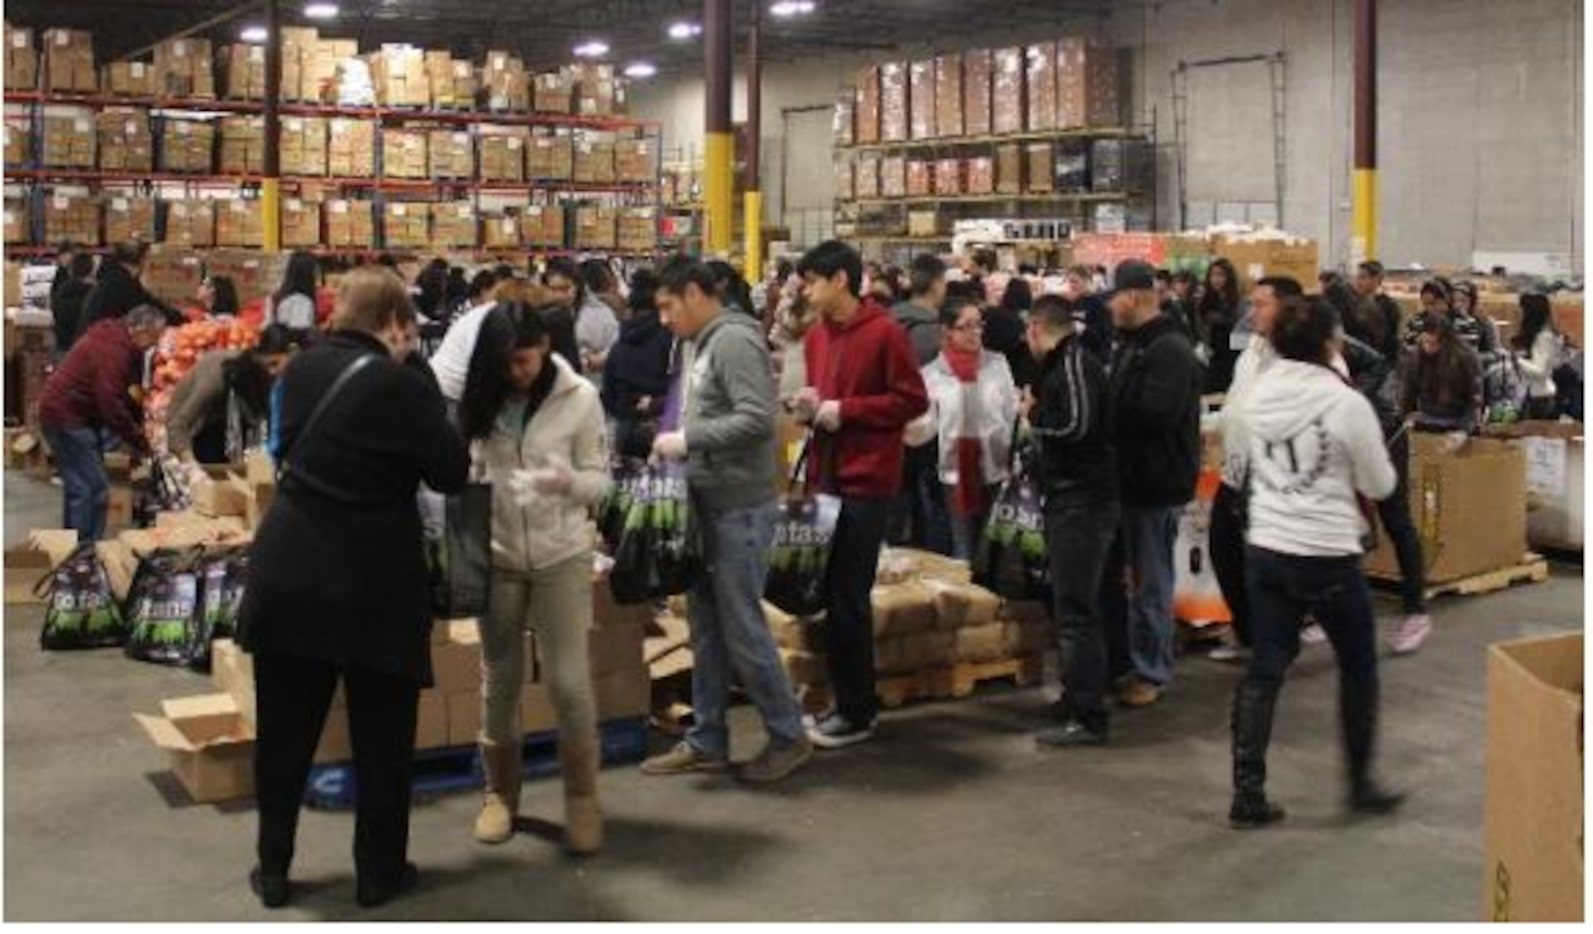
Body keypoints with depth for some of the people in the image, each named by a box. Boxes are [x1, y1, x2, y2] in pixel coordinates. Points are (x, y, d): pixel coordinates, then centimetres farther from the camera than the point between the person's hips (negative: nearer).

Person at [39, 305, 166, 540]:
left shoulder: (114, 340, 10)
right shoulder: (111, 351, -23)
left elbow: (121, 396, 17)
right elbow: (112, 405, -24)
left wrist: (142, 420, 7)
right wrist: (140, 443, -16)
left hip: (69, 415, 11)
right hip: (66, 418, -11)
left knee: (78, 486, 17)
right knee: (94, 491, -12)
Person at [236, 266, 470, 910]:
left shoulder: (301, 368, 5)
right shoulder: (400, 383, -13)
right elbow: (452, 473, -6)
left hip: (288, 571, 5)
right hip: (373, 582, -5)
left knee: (284, 730, 14)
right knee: (381, 734, 10)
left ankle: (273, 869, 24)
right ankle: (379, 872, 19)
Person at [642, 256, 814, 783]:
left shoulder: (734, 340, -15)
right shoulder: (709, 344, 14)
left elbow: (758, 419, -25)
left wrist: (687, 438, -19)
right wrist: (681, 444, 4)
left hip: (739, 509, -9)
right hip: (710, 506, 9)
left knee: (743, 629, -3)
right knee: (707, 629, 12)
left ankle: (789, 737, 11)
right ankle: (706, 743, 20)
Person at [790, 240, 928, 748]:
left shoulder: (884, 332, -11)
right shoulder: (817, 335, 11)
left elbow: (913, 400, -13)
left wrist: (844, 410, -16)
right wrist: (811, 406, 0)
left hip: (866, 479, -7)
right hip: (826, 475, 8)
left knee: (849, 596, -3)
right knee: (830, 591, 12)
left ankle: (857, 712, 8)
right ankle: (846, 700, 24)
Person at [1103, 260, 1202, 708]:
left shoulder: (1171, 351, -17)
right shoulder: (1131, 345, 14)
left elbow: (1156, 414, -27)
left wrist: (1105, 411, -16)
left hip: (1155, 484, -10)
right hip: (1126, 477, 10)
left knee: (1150, 583, 0)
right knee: (1109, 573, 17)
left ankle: (1151, 672, 12)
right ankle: (1117, 659, 29)